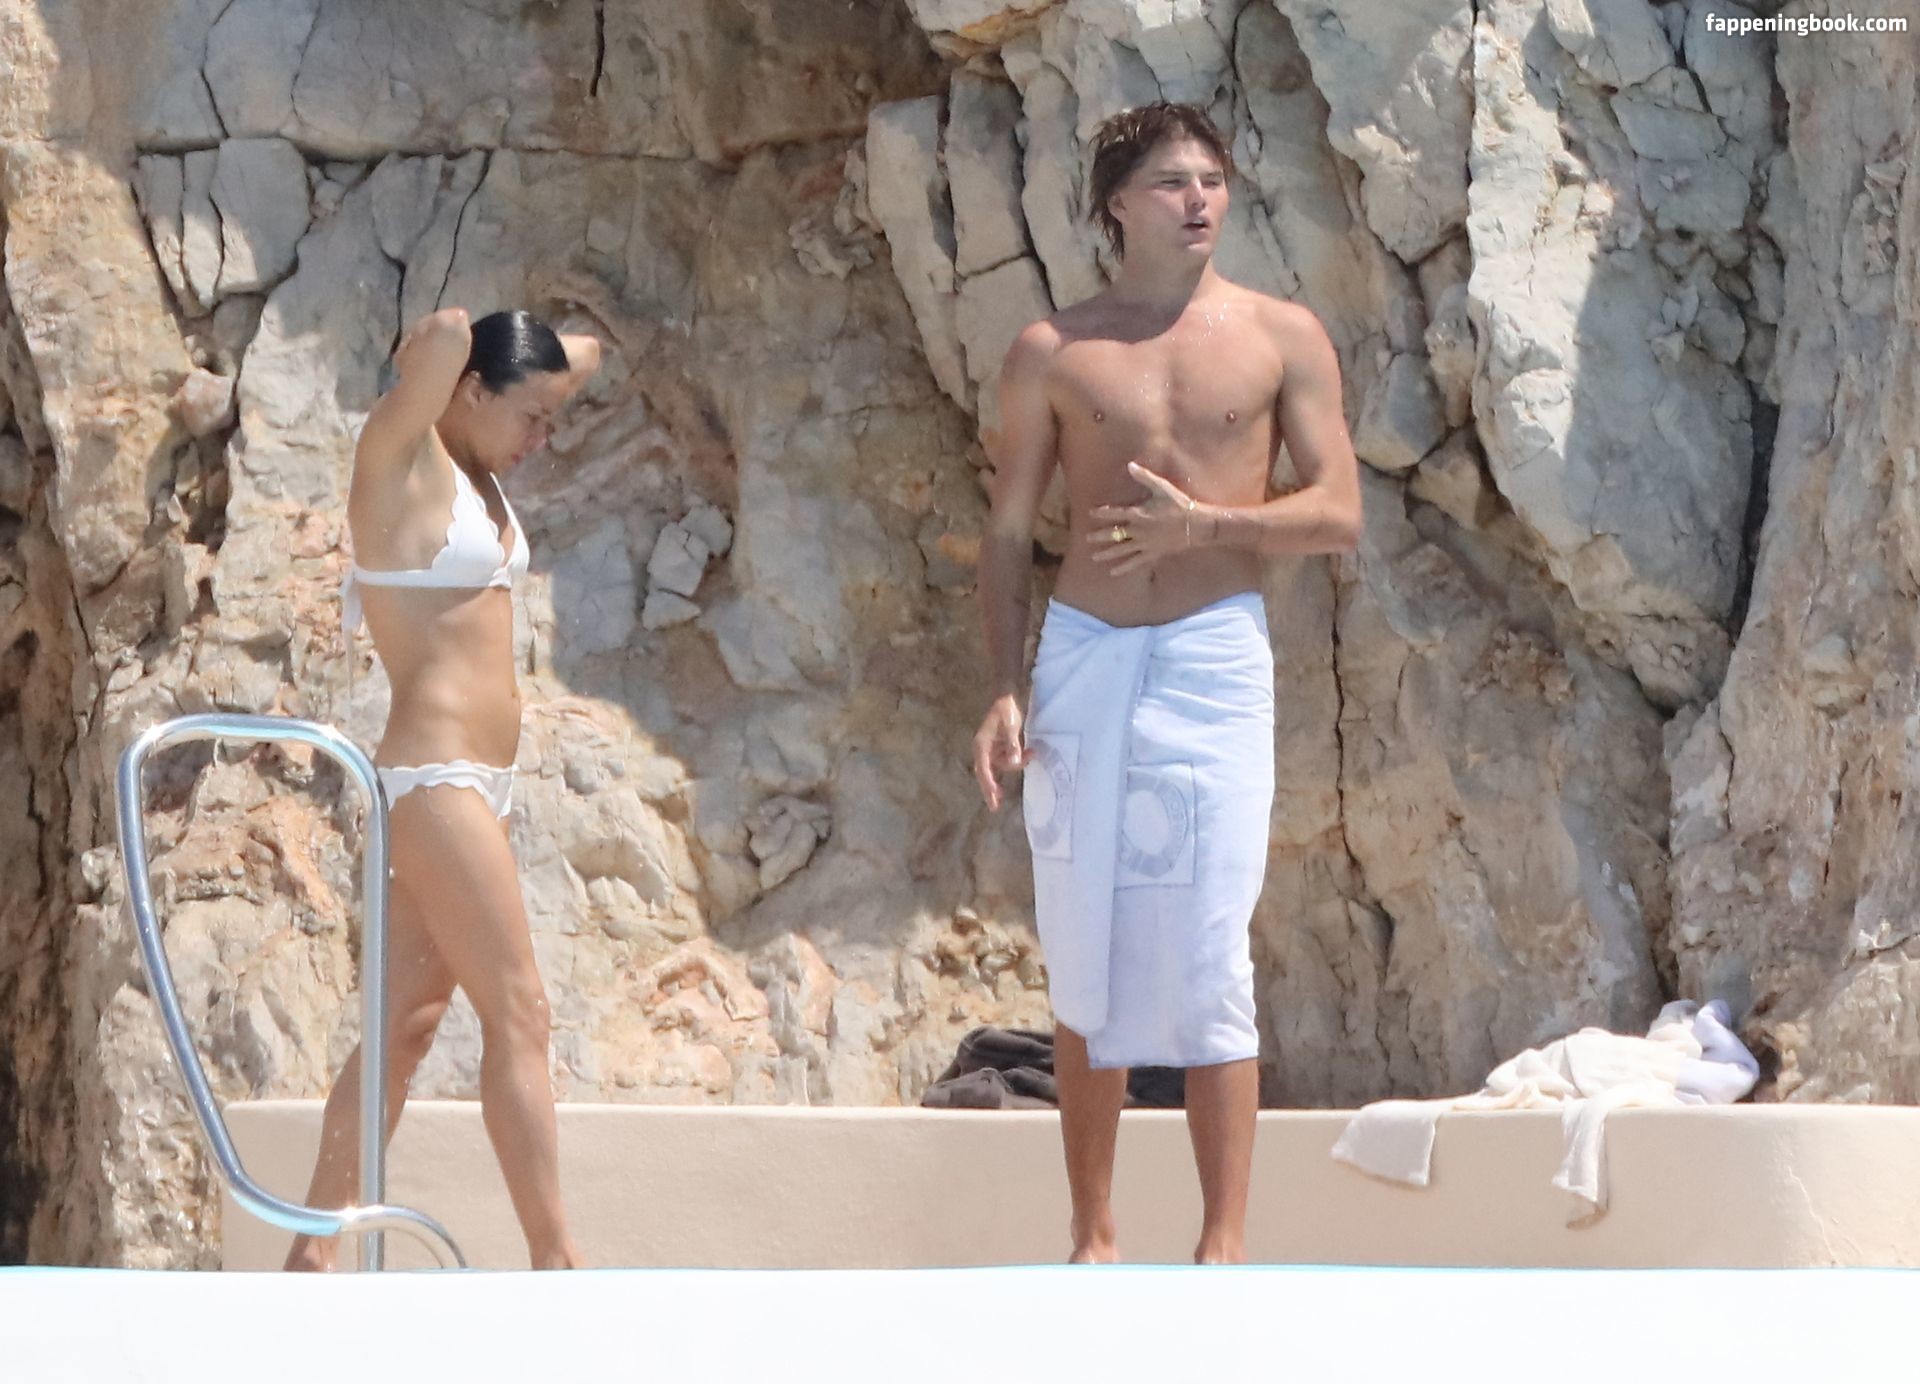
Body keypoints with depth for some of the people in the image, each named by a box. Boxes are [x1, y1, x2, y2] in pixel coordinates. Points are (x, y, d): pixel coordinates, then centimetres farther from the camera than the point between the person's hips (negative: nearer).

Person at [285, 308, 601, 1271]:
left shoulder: (475, 467, 16)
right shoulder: (400, 455, -8)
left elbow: (584, 354, 28)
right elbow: (448, 336, -22)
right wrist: (437, 348, -4)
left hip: (475, 784, 9)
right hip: (435, 778, -9)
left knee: (407, 1022, 8)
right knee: (518, 1017, -10)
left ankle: (315, 1248, 12)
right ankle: (554, 1259, -10)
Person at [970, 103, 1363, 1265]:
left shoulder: (1282, 338, 4)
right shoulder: (1053, 352, 6)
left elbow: (1341, 516, 0)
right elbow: (1010, 533, 9)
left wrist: (1199, 523, -13)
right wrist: (1004, 692, 0)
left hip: (1215, 658, -2)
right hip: (1083, 657, 2)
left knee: (1207, 961, -7)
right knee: (1086, 966, 4)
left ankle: (1226, 1243, -5)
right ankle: (1094, 1236, 11)